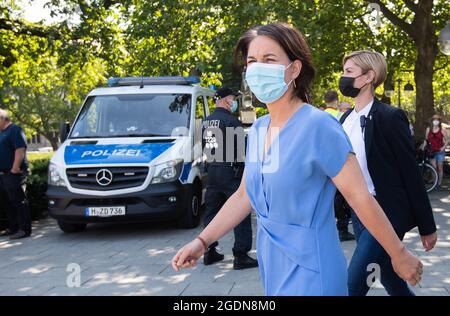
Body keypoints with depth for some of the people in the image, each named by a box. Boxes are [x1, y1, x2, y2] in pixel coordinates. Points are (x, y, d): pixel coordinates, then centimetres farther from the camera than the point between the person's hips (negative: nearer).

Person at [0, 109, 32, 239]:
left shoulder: (14, 130, -9)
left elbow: (20, 150, -20)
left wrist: (15, 168, -22)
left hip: (14, 174, -10)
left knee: (19, 202, -7)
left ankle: (24, 229, -5)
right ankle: (13, 228, 22)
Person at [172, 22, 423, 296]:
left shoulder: (318, 126, -18)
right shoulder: (258, 129, 5)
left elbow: (360, 198, -16)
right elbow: (244, 196, 12)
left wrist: (400, 256, -10)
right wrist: (202, 241, 6)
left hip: (309, 269, -7)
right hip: (273, 265, 7)